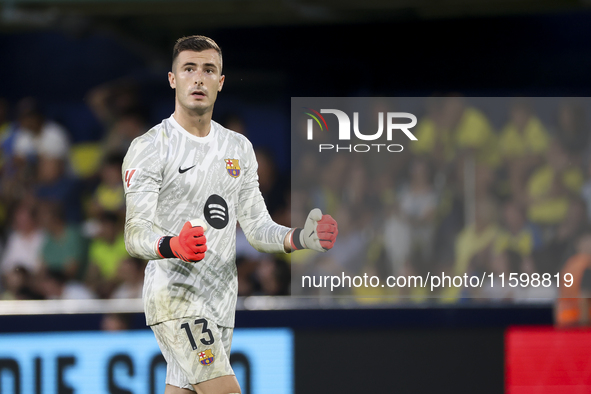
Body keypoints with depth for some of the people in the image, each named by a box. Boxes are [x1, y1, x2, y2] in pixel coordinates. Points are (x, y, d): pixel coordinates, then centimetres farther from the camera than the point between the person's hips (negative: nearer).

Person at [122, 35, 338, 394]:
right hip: (174, 293, -6)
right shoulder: (149, 148, -6)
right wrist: (173, 246, -36)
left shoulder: (239, 148, 14)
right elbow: (135, 235, -14)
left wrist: (300, 238, -7)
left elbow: (258, 228, 14)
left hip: (221, 298, 6)